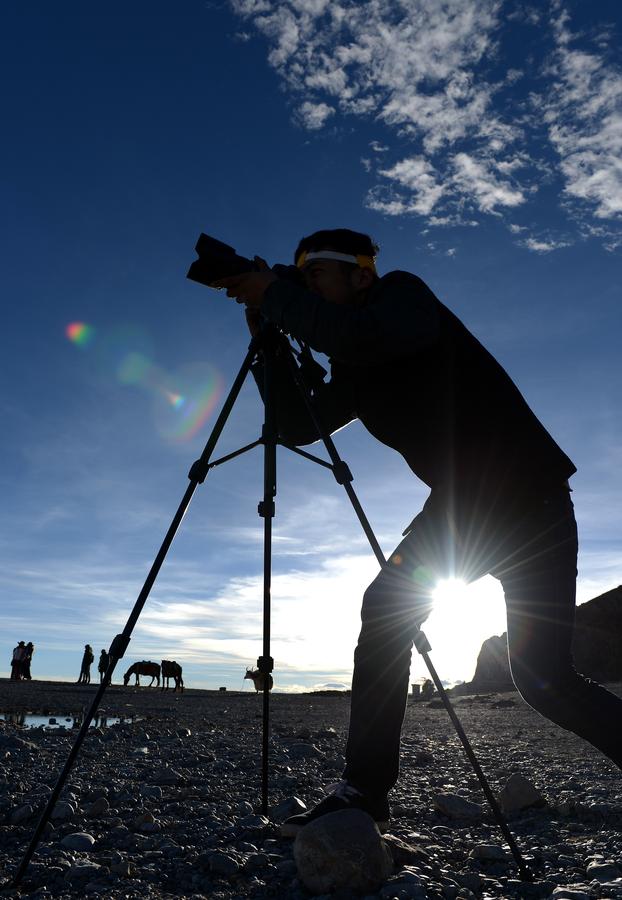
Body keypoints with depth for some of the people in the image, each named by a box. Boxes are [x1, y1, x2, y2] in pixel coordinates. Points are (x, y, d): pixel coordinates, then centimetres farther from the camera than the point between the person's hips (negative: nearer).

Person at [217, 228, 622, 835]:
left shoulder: (402, 292, -11)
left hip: (528, 495, -7)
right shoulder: (350, 370, 11)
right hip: (458, 503, 7)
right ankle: (365, 791, 0)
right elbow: (297, 426, 10)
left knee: (542, 678, -9)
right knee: (385, 609, -9)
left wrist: (276, 297, -19)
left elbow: (361, 337, -33)